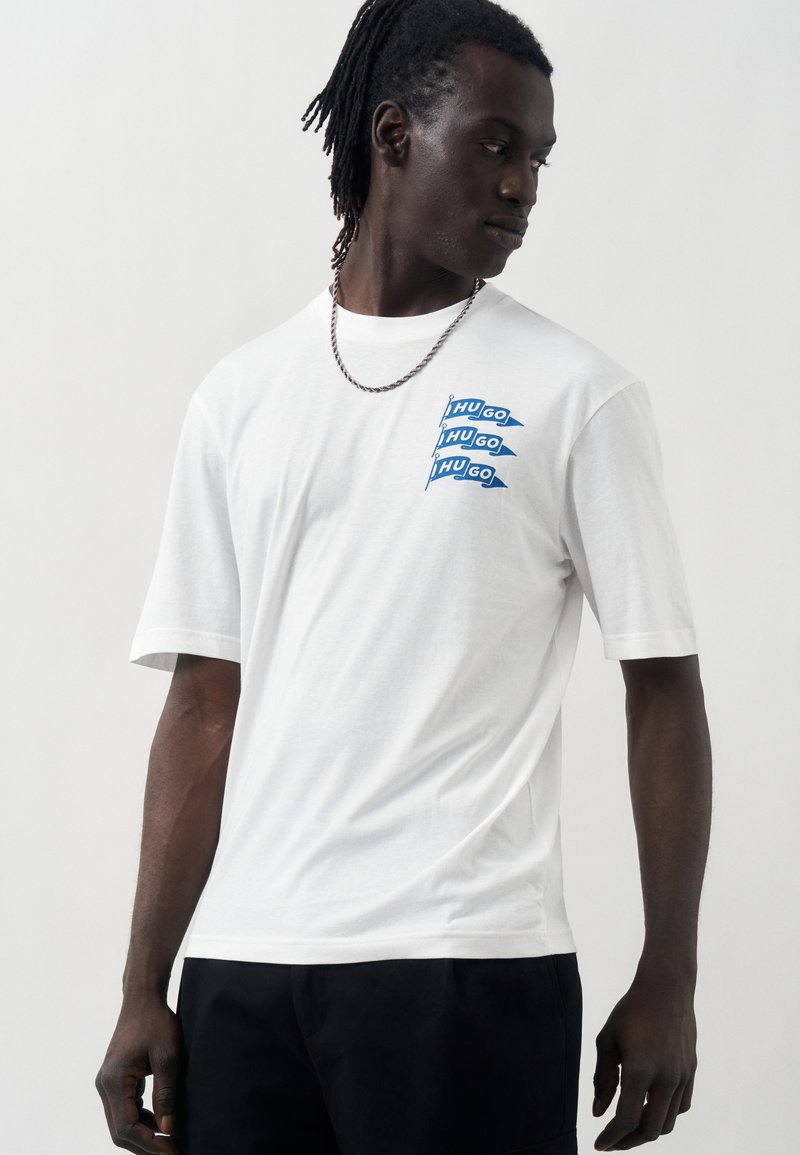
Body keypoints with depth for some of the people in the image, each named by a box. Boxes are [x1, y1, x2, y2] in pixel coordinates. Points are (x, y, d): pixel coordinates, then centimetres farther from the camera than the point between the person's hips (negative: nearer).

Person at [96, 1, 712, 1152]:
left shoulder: (574, 395, 2)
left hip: (468, 965, -3)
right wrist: (144, 989, 5)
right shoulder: (240, 398, 11)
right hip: (242, 968, 3)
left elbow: (664, 687, 1)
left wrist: (668, 982, -3)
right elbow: (205, 707, 10)